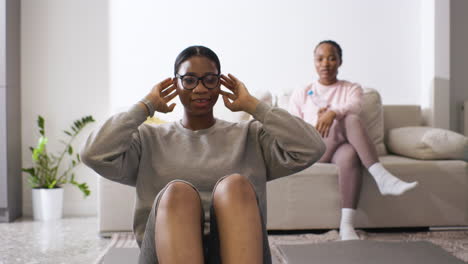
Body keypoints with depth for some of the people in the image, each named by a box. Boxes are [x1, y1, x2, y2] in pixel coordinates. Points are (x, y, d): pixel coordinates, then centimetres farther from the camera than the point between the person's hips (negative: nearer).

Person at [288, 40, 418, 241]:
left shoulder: (352, 89, 16)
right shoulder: (301, 94, 17)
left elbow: (354, 106, -11)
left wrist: (333, 112, -33)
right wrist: (318, 122, -11)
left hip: (342, 147, 1)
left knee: (349, 154, -40)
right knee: (350, 120, -32)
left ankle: (347, 225, -49)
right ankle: (382, 177, -46)